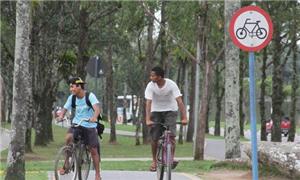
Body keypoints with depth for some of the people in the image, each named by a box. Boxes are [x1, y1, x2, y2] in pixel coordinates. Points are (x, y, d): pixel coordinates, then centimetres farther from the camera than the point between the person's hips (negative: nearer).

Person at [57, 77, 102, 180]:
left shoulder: (90, 96, -16)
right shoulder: (72, 98, -4)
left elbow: (97, 108, -29)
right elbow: (65, 108, -5)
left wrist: (94, 117, -50)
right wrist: (61, 116, -28)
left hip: (90, 126, -2)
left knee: (93, 150, 1)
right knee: (68, 138, -27)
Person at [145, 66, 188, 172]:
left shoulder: (171, 85, -22)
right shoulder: (150, 86, -18)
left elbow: (179, 101, -26)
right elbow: (148, 103, -23)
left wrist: (184, 118, -35)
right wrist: (148, 119, -35)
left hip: (170, 111, -1)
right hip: (156, 111, 1)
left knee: (171, 135, -19)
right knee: (154, 138, -3)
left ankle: (172, 158, -13)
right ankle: (154, 161, 13)